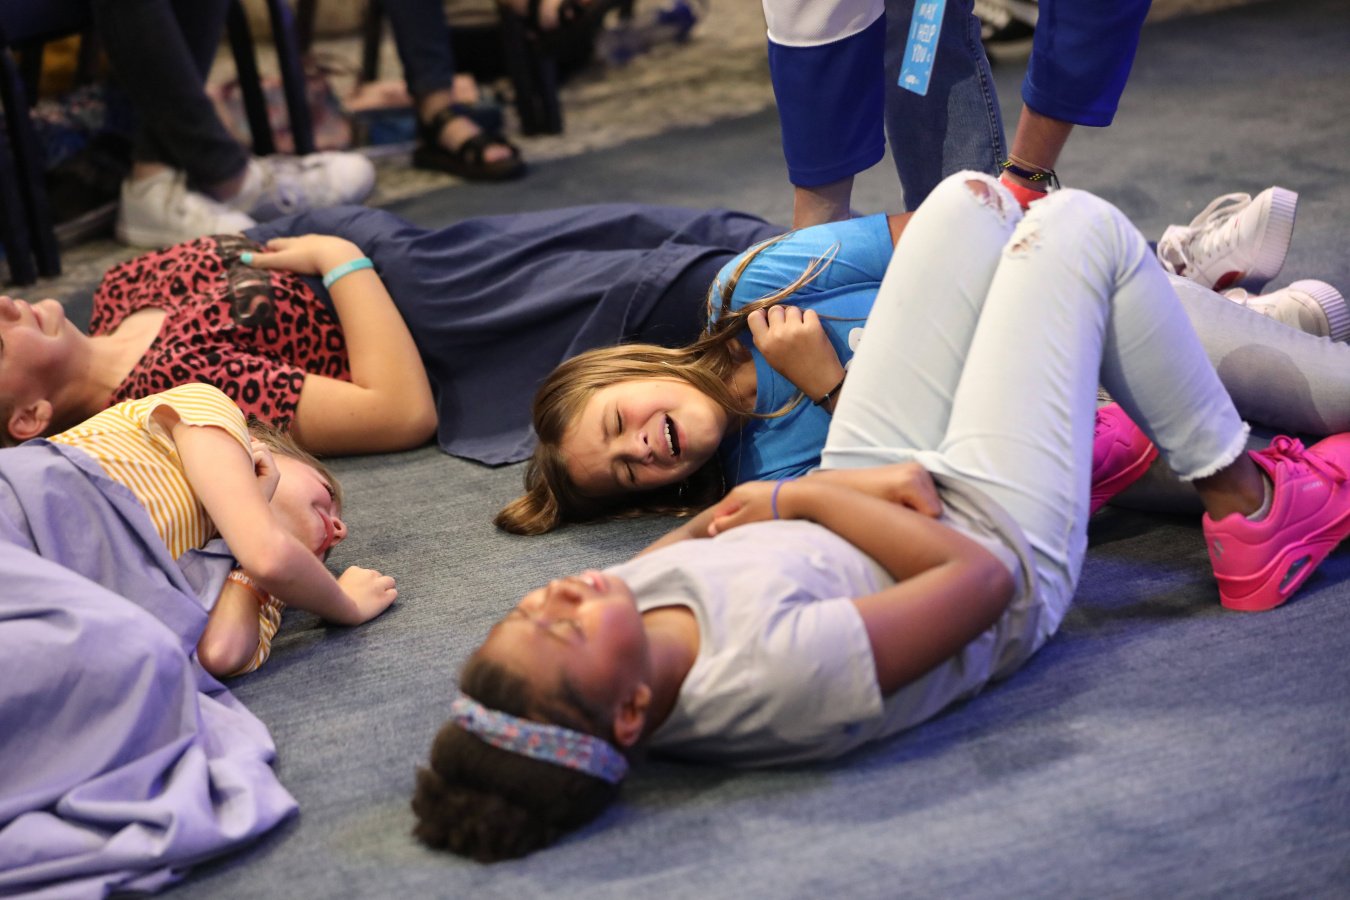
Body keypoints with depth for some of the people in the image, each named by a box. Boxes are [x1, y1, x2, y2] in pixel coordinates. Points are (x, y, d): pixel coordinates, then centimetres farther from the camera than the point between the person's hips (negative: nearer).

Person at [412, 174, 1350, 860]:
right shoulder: (777, 672, -46)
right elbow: (985, 576, -32)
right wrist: (807, 496, -24)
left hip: (859, 498, 6)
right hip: (1006, 539, -6)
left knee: (972, 197, 9)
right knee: (1079, 221, 2)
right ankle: (1246, 500, 25)